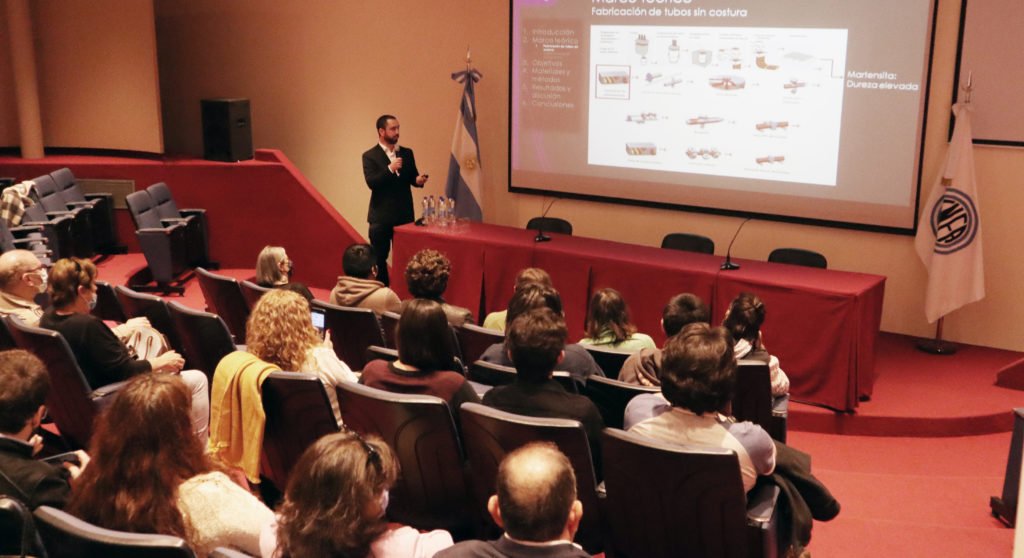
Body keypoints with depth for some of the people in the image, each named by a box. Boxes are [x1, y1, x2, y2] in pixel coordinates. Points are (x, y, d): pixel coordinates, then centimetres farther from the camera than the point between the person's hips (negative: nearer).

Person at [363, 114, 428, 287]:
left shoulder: (407, 153, 9)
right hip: (381, 216, -3)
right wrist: (390, 168, -27)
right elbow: (371, 183, -16)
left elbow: (412, 177, 9)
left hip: (404, 214, 3)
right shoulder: (370, 156, -4)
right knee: (379, 259, 5)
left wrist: (418, 180, -14)